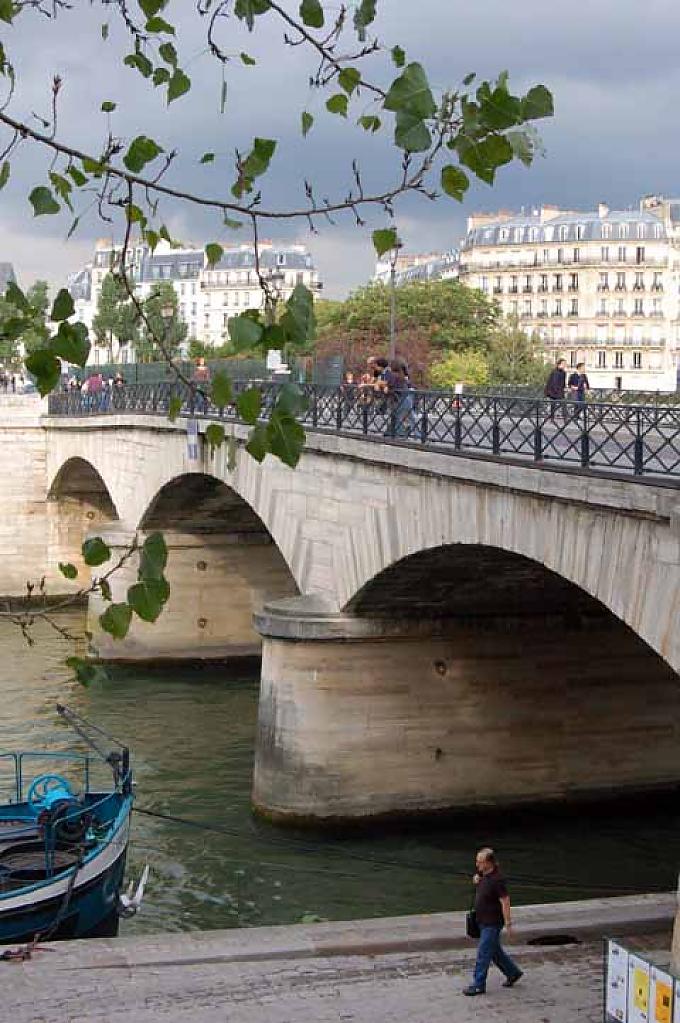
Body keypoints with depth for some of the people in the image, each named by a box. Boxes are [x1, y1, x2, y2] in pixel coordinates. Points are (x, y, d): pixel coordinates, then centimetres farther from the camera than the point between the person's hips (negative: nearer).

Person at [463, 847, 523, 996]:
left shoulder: (497, 879, -24)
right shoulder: (484, 874, 1)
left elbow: (505, 902, -24)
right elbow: (477, 876, 26)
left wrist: (508, 923, -23)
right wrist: (476, 878, 1)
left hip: (493, 923, -9)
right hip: (484, 921, 9)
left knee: (483, 953, -3)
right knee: (495, 950, 20)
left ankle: (478, 985, 5)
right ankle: (513, 972, 35)